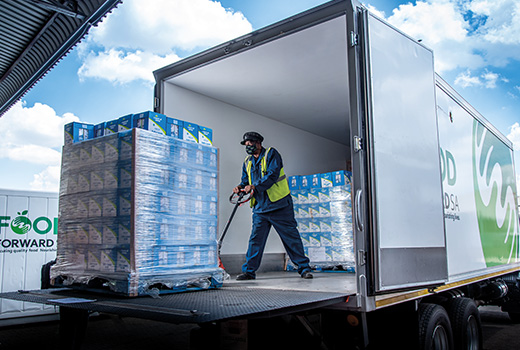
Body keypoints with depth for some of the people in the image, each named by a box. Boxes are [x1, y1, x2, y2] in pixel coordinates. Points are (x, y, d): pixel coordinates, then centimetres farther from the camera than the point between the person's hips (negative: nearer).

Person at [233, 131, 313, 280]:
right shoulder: (248, 162, 16)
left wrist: (255, 186, -24)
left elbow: (272, 175, -17)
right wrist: (240, 187, -7)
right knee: (255, 239, 3)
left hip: (279, 206, -5)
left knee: (291, 237, 0)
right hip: (260, 208, 5)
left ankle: (304, 268, 8)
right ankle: (249, 270, 10)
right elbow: (246, 181, 16)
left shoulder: (271, 154, -3)